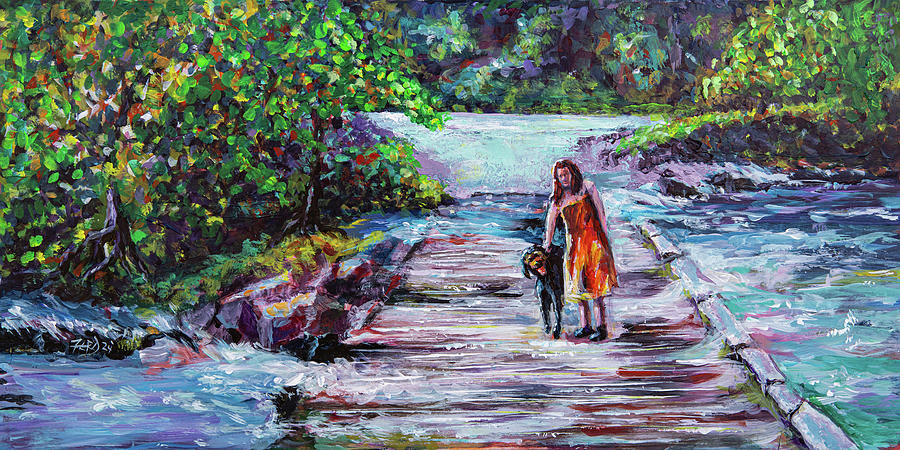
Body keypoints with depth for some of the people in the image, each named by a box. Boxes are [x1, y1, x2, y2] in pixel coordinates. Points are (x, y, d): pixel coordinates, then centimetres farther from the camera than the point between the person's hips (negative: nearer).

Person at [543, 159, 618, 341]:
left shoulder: (588, 188, 2)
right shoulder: (558, 198, 10)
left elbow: (601, 214, 2)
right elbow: (550, 223, 8)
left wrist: (605, 239, -3)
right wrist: (547, 246, 0)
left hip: (593, 237, -4)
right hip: (573, 242, 4)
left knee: (594, 283, -13)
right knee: (577, 284, 3)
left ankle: (601, 327, -14)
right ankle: (585, 326, 10)